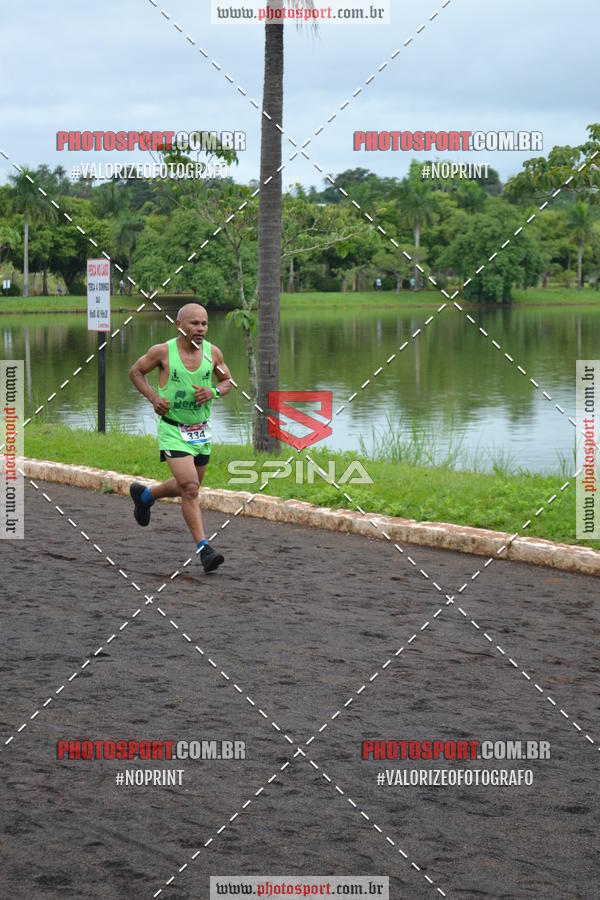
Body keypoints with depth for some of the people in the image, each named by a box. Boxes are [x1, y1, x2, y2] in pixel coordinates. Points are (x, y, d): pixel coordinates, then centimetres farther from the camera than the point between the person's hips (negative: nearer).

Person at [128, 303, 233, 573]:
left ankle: (144, 495, 49)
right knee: (190, 489, -17)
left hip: (201, 431, 5)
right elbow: (135, 372, 3)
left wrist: (213, 392, -12)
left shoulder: (212, 352, -4)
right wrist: (153, 397, -12)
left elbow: (228, 381, 11)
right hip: (173, 431, -5)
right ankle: (204, 550, -15)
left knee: (187, 487, 21)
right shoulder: (163, 351, -12)